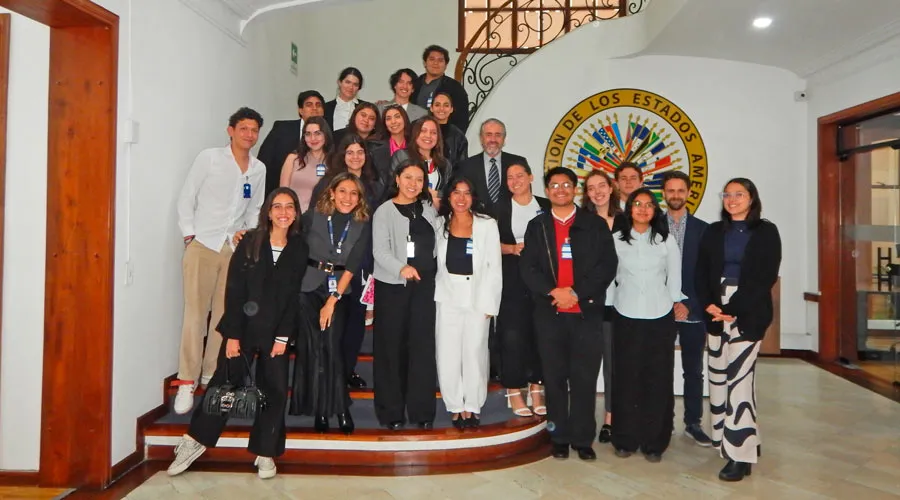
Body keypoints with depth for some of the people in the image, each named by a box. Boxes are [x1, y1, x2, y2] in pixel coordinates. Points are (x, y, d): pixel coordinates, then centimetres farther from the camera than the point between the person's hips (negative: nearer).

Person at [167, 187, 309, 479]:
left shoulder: (299, 250, 1)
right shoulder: (250, 242, -3)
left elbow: (293, 297, 1)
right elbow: (234, 290, -5)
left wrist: (283, 337, -4)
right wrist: (232, 335, -9)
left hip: (275, 332, 1)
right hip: (243, 327, -1)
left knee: (275, 391, 2)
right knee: (224, 384, 3)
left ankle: (265, 452, 15)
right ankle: (195, 441, 20)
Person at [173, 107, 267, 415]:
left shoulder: (259, 169, 11)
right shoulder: (209, 158, 1)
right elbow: (186, 198, 1)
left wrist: (250, 233, 3)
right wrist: (189, 235, -6)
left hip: (236, 248, 3)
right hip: (203, 245, -3)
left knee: (224, 315, 5)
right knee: (195, 314, -5)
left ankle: (212, 376, 17)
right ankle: (187, 381, 3)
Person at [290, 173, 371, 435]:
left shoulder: (363, 226, 2)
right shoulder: (313, 216, 0)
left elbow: (352, 265, -4)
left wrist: (333, 300, -10)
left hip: (339, 290, 0)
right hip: (308, 287, 0)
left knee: (332, 346, -9)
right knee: (312, 347, -1)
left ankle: (338, 407, 3)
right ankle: (318, 408, 10)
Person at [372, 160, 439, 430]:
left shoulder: (429, 209, 14)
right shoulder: (384, 211, 1)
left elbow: (437, 243, 19)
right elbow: (380, 250, -13)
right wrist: (401, 268, -27)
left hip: (424, 285, 3)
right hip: (392, 285, -3)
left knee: (423, 346, 3)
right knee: (391, 347, 3)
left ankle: (422, 410, 14)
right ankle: (391, 412, 14)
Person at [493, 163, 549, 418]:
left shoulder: (546, 206, 9)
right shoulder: (500, 208, 7)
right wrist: (512, 249, -13)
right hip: (511, 279, -1)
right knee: (512, 333, -3)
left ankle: (536, 389, 14)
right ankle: (514, 391, 7)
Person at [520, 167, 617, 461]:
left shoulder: (595, 224, 7)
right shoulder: (536, 226, 11)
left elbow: (607, 265, -2)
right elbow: (528, 268, 2)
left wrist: (577, 292, -13)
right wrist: (553, 291, -14)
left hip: (587, 312, -1)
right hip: (549, 313, 1)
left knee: (585, 378, 3)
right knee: (555, 377, 7)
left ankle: (583, 439, 15)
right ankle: (559, 437, 19)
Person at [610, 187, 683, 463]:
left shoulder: (667, 241, 3)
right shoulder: (617, 240, 2)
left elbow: (674, 278, 7)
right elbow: (610, 273, 6)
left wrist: (675, 304, 8)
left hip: (659, 319, 0)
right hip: (626, 317, 0)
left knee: (657, 380, 3)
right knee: (626, 378, 2)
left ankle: (654, 442, 15)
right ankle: (625, 439, 16)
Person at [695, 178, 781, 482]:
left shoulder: (766, 231, 1)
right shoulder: (714, 231, 13)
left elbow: (766, 277, -7)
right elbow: (701, 272, 7)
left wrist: (734, 309, -14)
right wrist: (709, 304, -9)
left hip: (748, 313, -5)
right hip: (715, 311, 5)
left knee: (739, 376, -9)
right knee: (718, 375, 7)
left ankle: (740, 452, -4)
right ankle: (729, 438, 21)